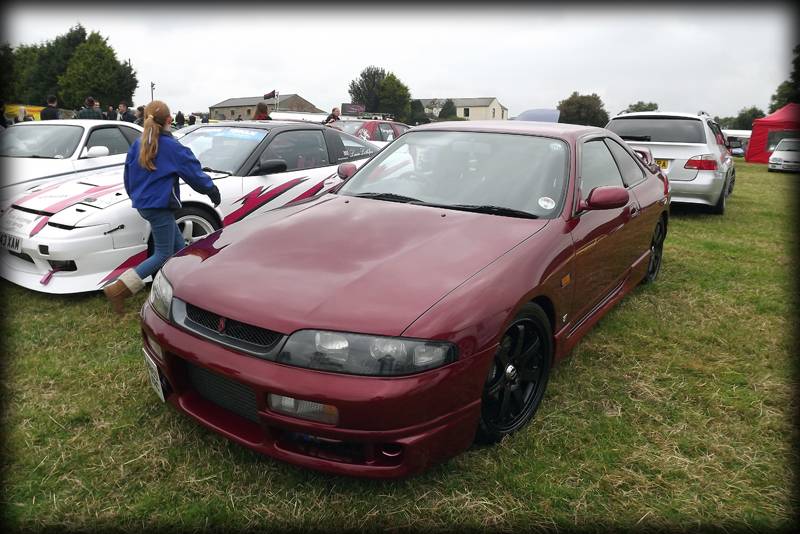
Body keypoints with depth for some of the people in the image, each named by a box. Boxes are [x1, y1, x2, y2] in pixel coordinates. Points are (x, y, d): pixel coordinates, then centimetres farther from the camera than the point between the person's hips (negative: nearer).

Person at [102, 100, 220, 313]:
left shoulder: (137, 145, 8)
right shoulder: (172, 147, -12)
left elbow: (127, 176, 16)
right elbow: (194, 173, -6)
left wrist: (136, 196, 32)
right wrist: (212, 190, 10)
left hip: (143, 204, 8)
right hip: (160, 205, -8)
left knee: (178, 248, 15)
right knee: (163, 255, -3)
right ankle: (117, 290, -9)